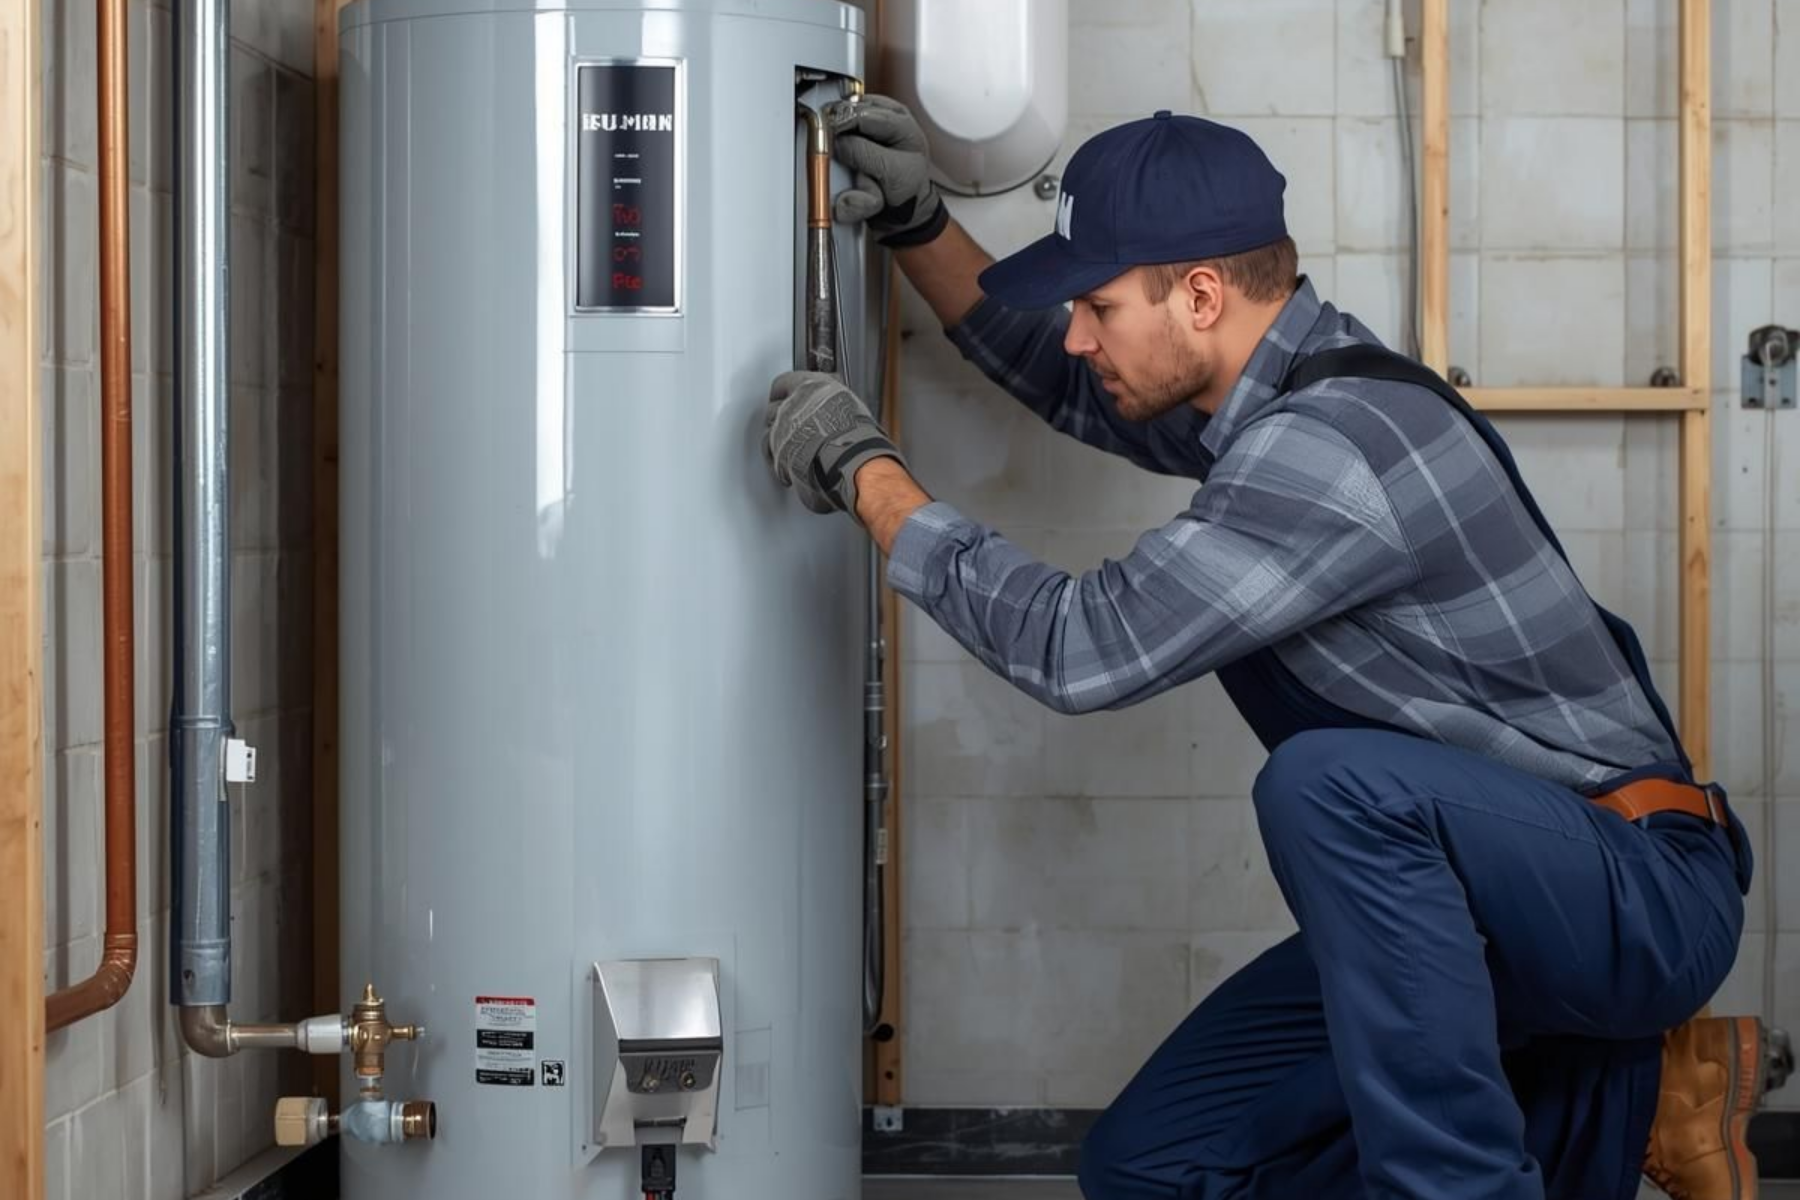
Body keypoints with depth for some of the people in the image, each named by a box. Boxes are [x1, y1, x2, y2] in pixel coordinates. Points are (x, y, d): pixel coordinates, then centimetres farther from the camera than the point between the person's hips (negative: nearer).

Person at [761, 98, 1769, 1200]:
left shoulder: (1334, 444, -25)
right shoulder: (1283, 390, 5)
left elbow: (1081, 649, -25)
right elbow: (1067, 385, 24)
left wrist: (865, 471, -15)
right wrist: (918, 226, 11)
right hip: (1436, 895, 10)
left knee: (1330, 781, -38)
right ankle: (1617, 1104, 8)